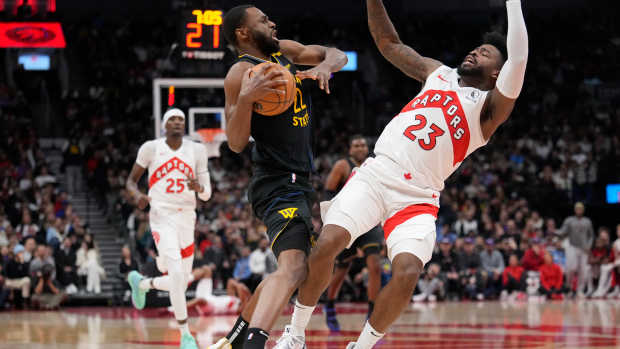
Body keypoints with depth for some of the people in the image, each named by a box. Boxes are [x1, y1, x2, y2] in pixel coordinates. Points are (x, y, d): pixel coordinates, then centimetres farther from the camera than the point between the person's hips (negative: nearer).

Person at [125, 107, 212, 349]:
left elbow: (207, 194, 7)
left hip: (186, 218, 4)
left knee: (181, 282, 10)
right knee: (176, 273, -22)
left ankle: (140, 283, 41)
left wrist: (198, 187, -17)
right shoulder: (150, 148, -1)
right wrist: (137, 195, -14)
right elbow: (131, 179, 8)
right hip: (162, 217, -4)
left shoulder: (196, 150, 6)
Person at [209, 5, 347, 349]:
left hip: (298, 181, 10)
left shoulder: (285, 51, 12)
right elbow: (236, 143, -16)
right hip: (278, 183, -10)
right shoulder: (241, 73, -11)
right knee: (293, 267, -30)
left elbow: (338, 55, 12)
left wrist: (325, 65, -11)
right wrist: (246, 98, -32)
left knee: (288, 269, 22)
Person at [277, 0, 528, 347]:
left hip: (417, 198, -3)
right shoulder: (439, 73, 19)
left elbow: (518, 62, -14)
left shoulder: (490, 107, 4)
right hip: (376, 175, 3)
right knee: (326, 246, -20)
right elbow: (389, 43, 26)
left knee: (407, 274, -26)